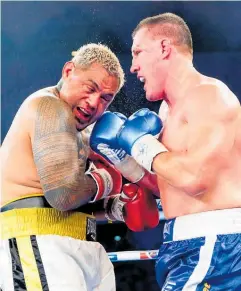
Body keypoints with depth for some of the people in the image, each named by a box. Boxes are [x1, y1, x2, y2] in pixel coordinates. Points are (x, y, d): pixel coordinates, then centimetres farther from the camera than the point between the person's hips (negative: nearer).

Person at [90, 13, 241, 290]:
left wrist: (140, 143, -12)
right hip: (188, 243, 9)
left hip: (215, 243, -9)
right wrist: (116, 150, 12)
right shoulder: (168, 108, 16)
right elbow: (161, 183, 21)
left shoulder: (209, 94, -12)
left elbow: (193, 177, -26)